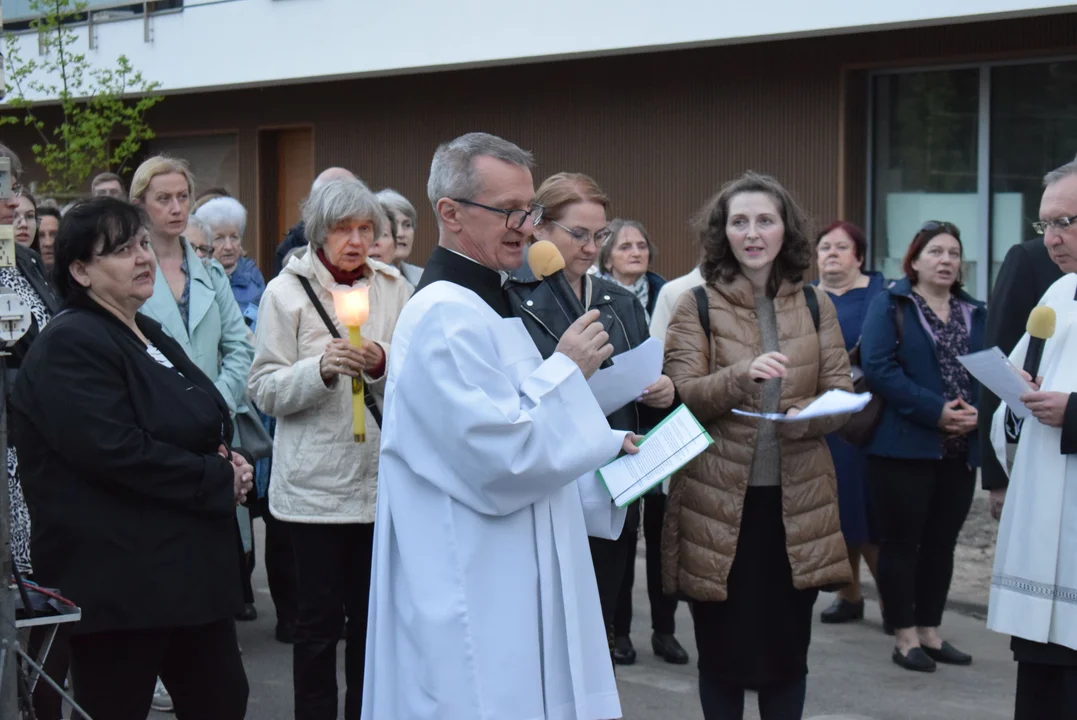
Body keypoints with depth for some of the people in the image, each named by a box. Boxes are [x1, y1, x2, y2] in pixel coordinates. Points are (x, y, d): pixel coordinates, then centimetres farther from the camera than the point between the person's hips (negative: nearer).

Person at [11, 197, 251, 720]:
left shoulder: (150, 336, 15)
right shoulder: (69, 347, -14)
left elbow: (199, 427, 26)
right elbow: (117, 451, -25)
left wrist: (227, 462, 2)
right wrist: (220, 480, -15)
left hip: (190, 568, 9)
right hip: (117, 580, -9)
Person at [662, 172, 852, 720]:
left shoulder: (816, 305, 7)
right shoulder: (695, 307, 0)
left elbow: (842, 395, 5)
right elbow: (682, 397, -9)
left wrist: (809, 415, -18)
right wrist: (742, 375, -27)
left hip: (797, 502, 2)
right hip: (718, 503, -2)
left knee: (789, 650, 9)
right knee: (722, 651, 6)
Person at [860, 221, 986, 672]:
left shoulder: (975, 314, 13)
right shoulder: (889, 306, -4)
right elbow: (878, 368, -15)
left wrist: (978, 412, -11)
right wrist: (936, 410, -20)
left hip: (960, 450, 6)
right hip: (905, 447, -5)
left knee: (941, 544, 12)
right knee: (901, 542, 1)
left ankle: (930, 632, 21)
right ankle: (905, 637, 8)